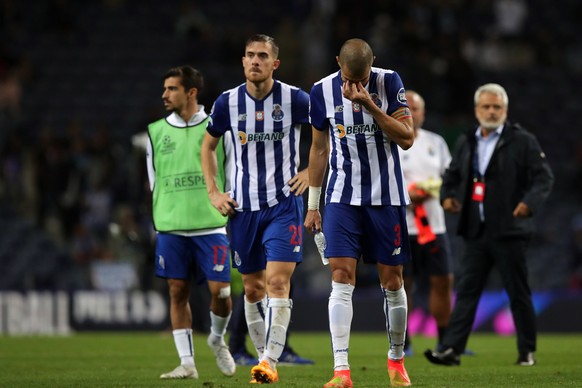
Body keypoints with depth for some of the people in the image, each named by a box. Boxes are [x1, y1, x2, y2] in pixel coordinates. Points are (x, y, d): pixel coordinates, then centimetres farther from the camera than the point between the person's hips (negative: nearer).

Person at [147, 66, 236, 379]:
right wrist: (162, 218, 10)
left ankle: (217, 339, 23)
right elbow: (153, 181, 14)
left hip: (211, 226, -2)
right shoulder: (156, 132, 8)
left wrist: (224, 204, 6)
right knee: (177, 292, 1)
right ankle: (186, 362, 6)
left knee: (220, 290, -7)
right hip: (170, 228, 2)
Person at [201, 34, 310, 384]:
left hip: (284, 204, -3)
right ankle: (264, 356, 21)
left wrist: (312, 172, 0)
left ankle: (271, 361, -16)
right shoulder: (227, 102, 0)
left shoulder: (295, 99, -7)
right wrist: (213, 191, 7)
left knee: (278, 282, -15)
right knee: (253, 288, 8)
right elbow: (208, 146, 15)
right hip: (243, 207, 3)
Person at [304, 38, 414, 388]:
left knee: (392, 281, 5)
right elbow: (319, 149, 10)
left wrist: (369, 104, -22)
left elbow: (407, 138, -12)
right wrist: (312, 205, 10)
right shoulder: (322, 91, -1)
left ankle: (397, 359, 24)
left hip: (387, 197, -1)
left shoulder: (389, 82, -6)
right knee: (342, 278, -11)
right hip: (343, 198, 1)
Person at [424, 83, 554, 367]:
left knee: (518, 294, 3)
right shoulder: (466, 143, 14)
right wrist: (447, 195, 3)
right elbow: (452, 175, 24)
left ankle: (527, 352, 13)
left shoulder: (523, 141, -2)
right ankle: (452, 349, -6)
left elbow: (544, 176, -5)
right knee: (466, 290, -1)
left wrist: (530, 201, -22)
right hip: (476, 232, 4)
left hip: (509, 232, -4)